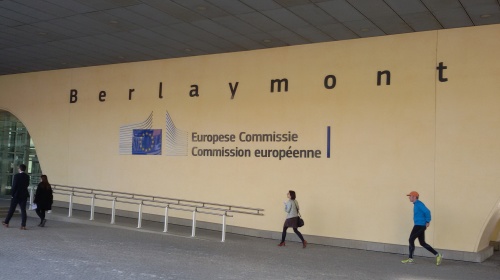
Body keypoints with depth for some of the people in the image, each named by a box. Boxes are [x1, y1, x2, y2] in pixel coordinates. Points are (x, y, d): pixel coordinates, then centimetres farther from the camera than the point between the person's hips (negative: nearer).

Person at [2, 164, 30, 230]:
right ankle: (23, 225, -2)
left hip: (16, 195, -3)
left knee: (11, 209, 10)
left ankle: (6, 222, 22)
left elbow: (14, 185, -13)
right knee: (23, 210, 2)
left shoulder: (16, 176, -13)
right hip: (24, 195, 3)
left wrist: (12, 193, -3)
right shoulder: (27, 176, 1)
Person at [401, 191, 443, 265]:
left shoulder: (419, 204, -14)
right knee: (422, 243, 12)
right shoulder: (416, 204, 16)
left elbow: (427, 211, -25)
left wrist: (427, 222, -20)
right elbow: (425, 212, 24)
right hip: (419, 226, 10)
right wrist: (426, 221, 15)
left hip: (420, 226, -10)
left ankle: (410, 259, 2)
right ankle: (437, 255, 13)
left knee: (411, 240, -4)